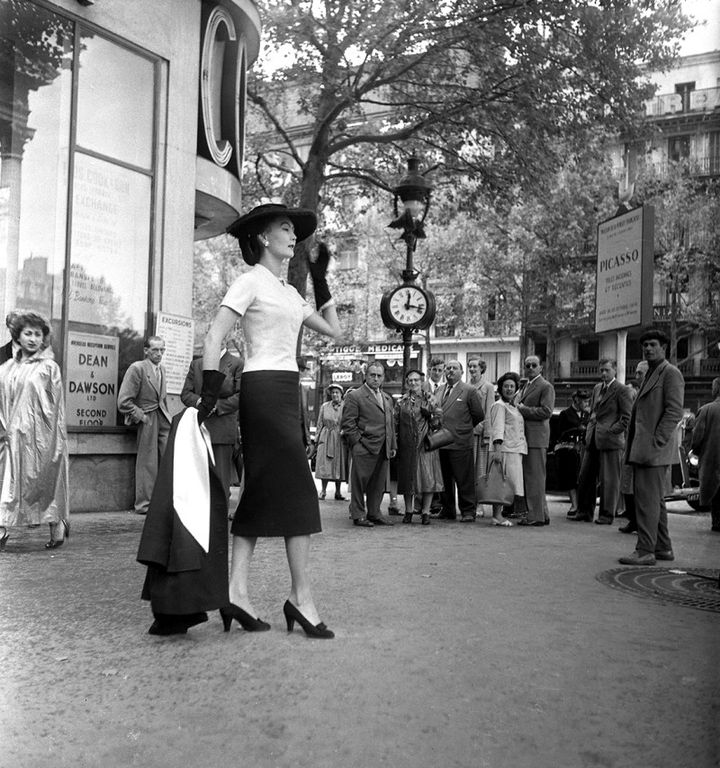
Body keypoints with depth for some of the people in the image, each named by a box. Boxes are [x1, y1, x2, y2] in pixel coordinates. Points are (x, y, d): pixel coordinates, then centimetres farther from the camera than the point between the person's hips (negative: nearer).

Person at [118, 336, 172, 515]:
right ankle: (145, 504, 11)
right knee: (148, 463, 0)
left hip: (163, 419, 6)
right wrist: (141, 416, -11)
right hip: (147, 420, -6)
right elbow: (124, 402, -14)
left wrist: (166, 415, 15)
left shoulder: (161, 369, 12)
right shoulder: (137, 368, -11)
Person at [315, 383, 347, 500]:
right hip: (326, 439, 1)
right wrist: (319, 439, 3)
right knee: (324, 465, -3)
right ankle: (323, 491, 7)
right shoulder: (324, 406, 6)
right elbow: (320, 424, 9)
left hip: (340, 439, -1)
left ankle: (338, 492, 12)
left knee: (339, 465, 3)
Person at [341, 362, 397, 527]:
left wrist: (393, 446, 16)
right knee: (359, 482, -2)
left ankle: (374, 513, 20)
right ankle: (358, 515, 6)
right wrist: (357, 443, -12)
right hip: (364, 449, -7)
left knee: (378, 484, 10)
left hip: (383, 450, 7)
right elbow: (347, 423, -8)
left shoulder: (387, 399, 20)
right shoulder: (354, 396, -3)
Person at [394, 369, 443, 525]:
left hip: (426, 443, -1)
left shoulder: (430, 399, 5)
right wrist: (395, 444, 0)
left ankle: (425, 512, 4)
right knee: (407, 477, 5)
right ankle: (408, 511, 17)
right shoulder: (401, 402, 7)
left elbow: (439, 418, 5)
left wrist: (430, 416, -16)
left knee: (428, 477, -5)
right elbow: (395, 423, 7)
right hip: (407, 445, 1)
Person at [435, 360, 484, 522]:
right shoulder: (439, 390, 15)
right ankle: (448, 510, 20)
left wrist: (464, 428, 7)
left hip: (460, 443, -6)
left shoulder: (469, 391, -2)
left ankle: (468, 512, 5)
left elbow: (479, 415, 1)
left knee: (464, 480, -3)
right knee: (444, 479, 11)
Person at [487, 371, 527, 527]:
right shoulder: (499, 405, -4)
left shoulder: (513, 407, 23)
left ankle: (498, 514, 6)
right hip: (505, 449, -9)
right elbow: (497, 429, -13)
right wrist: (497, 449, -20)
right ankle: (497, 515, -11)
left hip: (516, 450, 9)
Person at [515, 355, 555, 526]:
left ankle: (536, 516, -1)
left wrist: (522, 409, -13)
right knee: (528, 477, 12)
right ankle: (541, 514, 19)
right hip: (524, 438, 9)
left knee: (535, 477, -6)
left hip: (536, 437, -9)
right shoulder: (525, 387, 21)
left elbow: (546, 411, -17)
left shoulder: (546, 387, -7)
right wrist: (517, 407, 4)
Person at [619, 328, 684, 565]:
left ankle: (646, 551, -8)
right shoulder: (649, 376, 23)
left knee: (648, 500, -10)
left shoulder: (671, 373, -6)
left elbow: (674, 412, -15)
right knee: (654, 500, 13)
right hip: (642, 451, 10)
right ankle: (663, 548, 21)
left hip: (655, 450, -10)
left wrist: (655, 443, -20)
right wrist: (631, 448, 16)